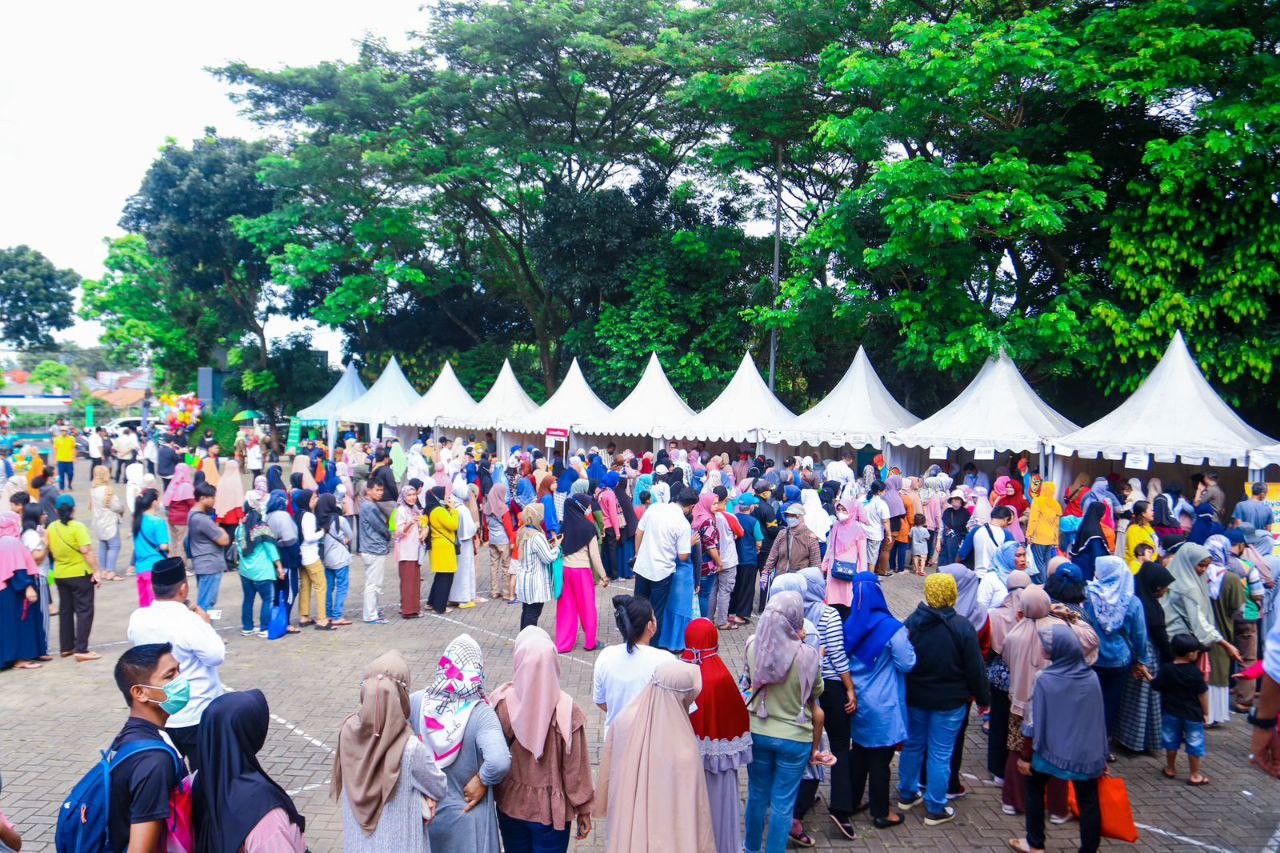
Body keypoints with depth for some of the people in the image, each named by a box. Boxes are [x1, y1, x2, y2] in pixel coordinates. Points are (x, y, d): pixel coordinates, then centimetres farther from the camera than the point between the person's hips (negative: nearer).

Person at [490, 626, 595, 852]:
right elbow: (576, 766, -14)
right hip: (551, 810, -2)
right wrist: (584, 809, 0)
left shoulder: (501, 702, -18)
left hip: (510, 804, 2)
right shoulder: (566, 710, -23)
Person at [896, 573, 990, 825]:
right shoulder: (962, 626, -17)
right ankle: (935, 809, 13)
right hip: (949, 701, -4)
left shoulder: (912, 622, -5)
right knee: (940, 754, 4)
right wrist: (983, 698, 1)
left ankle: (907, 794, 32)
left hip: (914, 697, 4)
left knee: (913, 745, 19)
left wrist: (903, 691, 16)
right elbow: (975, 668, -12)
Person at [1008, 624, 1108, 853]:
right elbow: (1098, 720, 4)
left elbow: (1035, 723, -12)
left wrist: (1025, 756, -2)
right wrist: (1102, 755, 14)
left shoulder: (1045, 680, -16)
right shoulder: (1091, 678, -5)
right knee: (1088, 801, 12)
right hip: (1087, 754, 2)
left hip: (1051, 751, -2)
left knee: (1034, 788, 19)